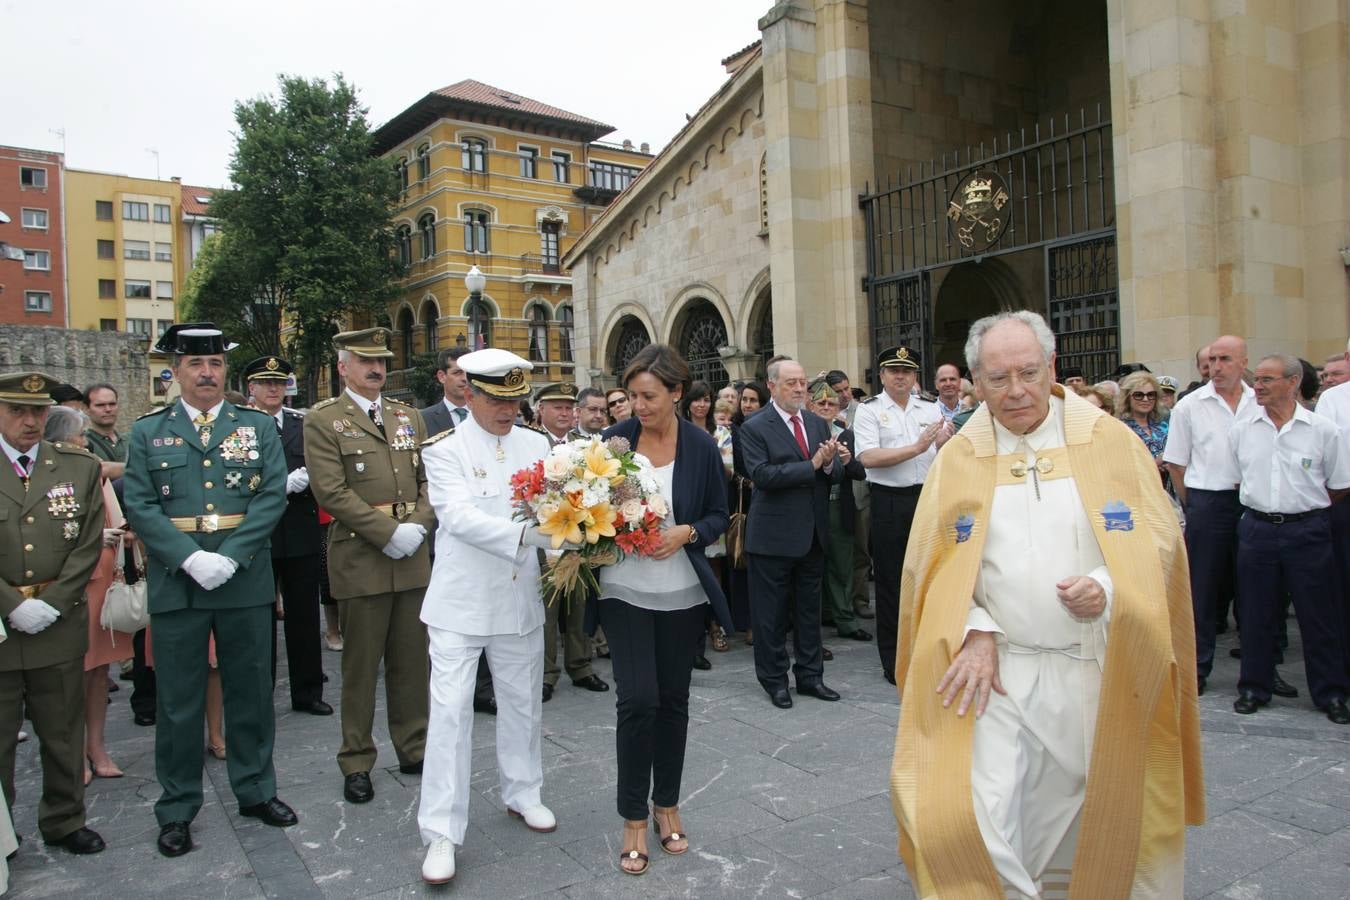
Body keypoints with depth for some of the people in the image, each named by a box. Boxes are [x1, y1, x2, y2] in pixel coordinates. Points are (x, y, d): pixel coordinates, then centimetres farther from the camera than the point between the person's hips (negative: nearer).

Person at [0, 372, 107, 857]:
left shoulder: (81, 467, 4)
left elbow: (88, 545, 0)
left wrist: (52, 603, -9)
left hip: (60, 627, 2)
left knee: (63, 732, 14)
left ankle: (64, 820, 30)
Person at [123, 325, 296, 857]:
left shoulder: (258, 428, 6)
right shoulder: (147, 432, 6)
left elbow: (273, 496, -4)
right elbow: (139, 506, -3)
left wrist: (230, 556, -15)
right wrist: (191, 558, -16)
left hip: (245, 583, 1)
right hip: (176, 586, 0)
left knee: (250, 692, 12)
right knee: (178, 701, 8)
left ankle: (255, 789, 28)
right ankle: (177, 809, 23)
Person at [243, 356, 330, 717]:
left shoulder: (304, 425, 8)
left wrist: (295, 484, -15)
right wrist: (281, 487, -19)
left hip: (301, 535, 2)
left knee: (304, 616, 9)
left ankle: (308, 692, 20)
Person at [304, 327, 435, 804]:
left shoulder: (409, 416, 14)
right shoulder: (323, 420, -2)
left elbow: (429, 479, 10)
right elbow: (331, 492, -11)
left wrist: (419, 527, -7)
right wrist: (389, 533, -15)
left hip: (412, 556, 5)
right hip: (359, 557, -4)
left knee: (412, 659, 11)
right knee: (361, 665, 4)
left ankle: (413, 748, 25)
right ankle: (356, 762, 18)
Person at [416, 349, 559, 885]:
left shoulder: (536, 445, 5)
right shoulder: (445, 449, -8)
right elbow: (459, 516, -21)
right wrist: (527, 533, -34)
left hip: (520, 600, 4)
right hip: (461, 601, -4)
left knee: (522, 703, 16)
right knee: (450, 711, -2)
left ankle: (522, 793, 37)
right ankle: (441, 831, 9)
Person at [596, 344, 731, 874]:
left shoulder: (701, 446, -4)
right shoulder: (616, 438, -5)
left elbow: (718, 515, 3)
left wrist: (686, 533, -16)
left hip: (681, 591, 1)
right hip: (625, 587, -1)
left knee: (673, 699, 11)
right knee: (637, 700, -6)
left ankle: (666, 805, 30)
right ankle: (634, 818, 12)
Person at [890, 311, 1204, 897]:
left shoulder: (1111, 442, 0)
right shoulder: (957, 458, 1)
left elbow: (1158, 540, 0)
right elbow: (935, 560, 1)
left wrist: (1108, 589, -17)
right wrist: (974, 631, -12)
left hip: (1099, 669, 1)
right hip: (999, 669, 0)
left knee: (1104, 814, 16)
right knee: (983, 816, -7)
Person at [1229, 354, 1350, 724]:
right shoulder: (1241, 429, 3)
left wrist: (1306, 506, 7)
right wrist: (1261, 504, 8)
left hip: (1307, 530, -2)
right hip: (1257, 529, 2)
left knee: (1320, 616, 6)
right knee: (1256, 613, 9)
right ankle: (1254, 687, 21)